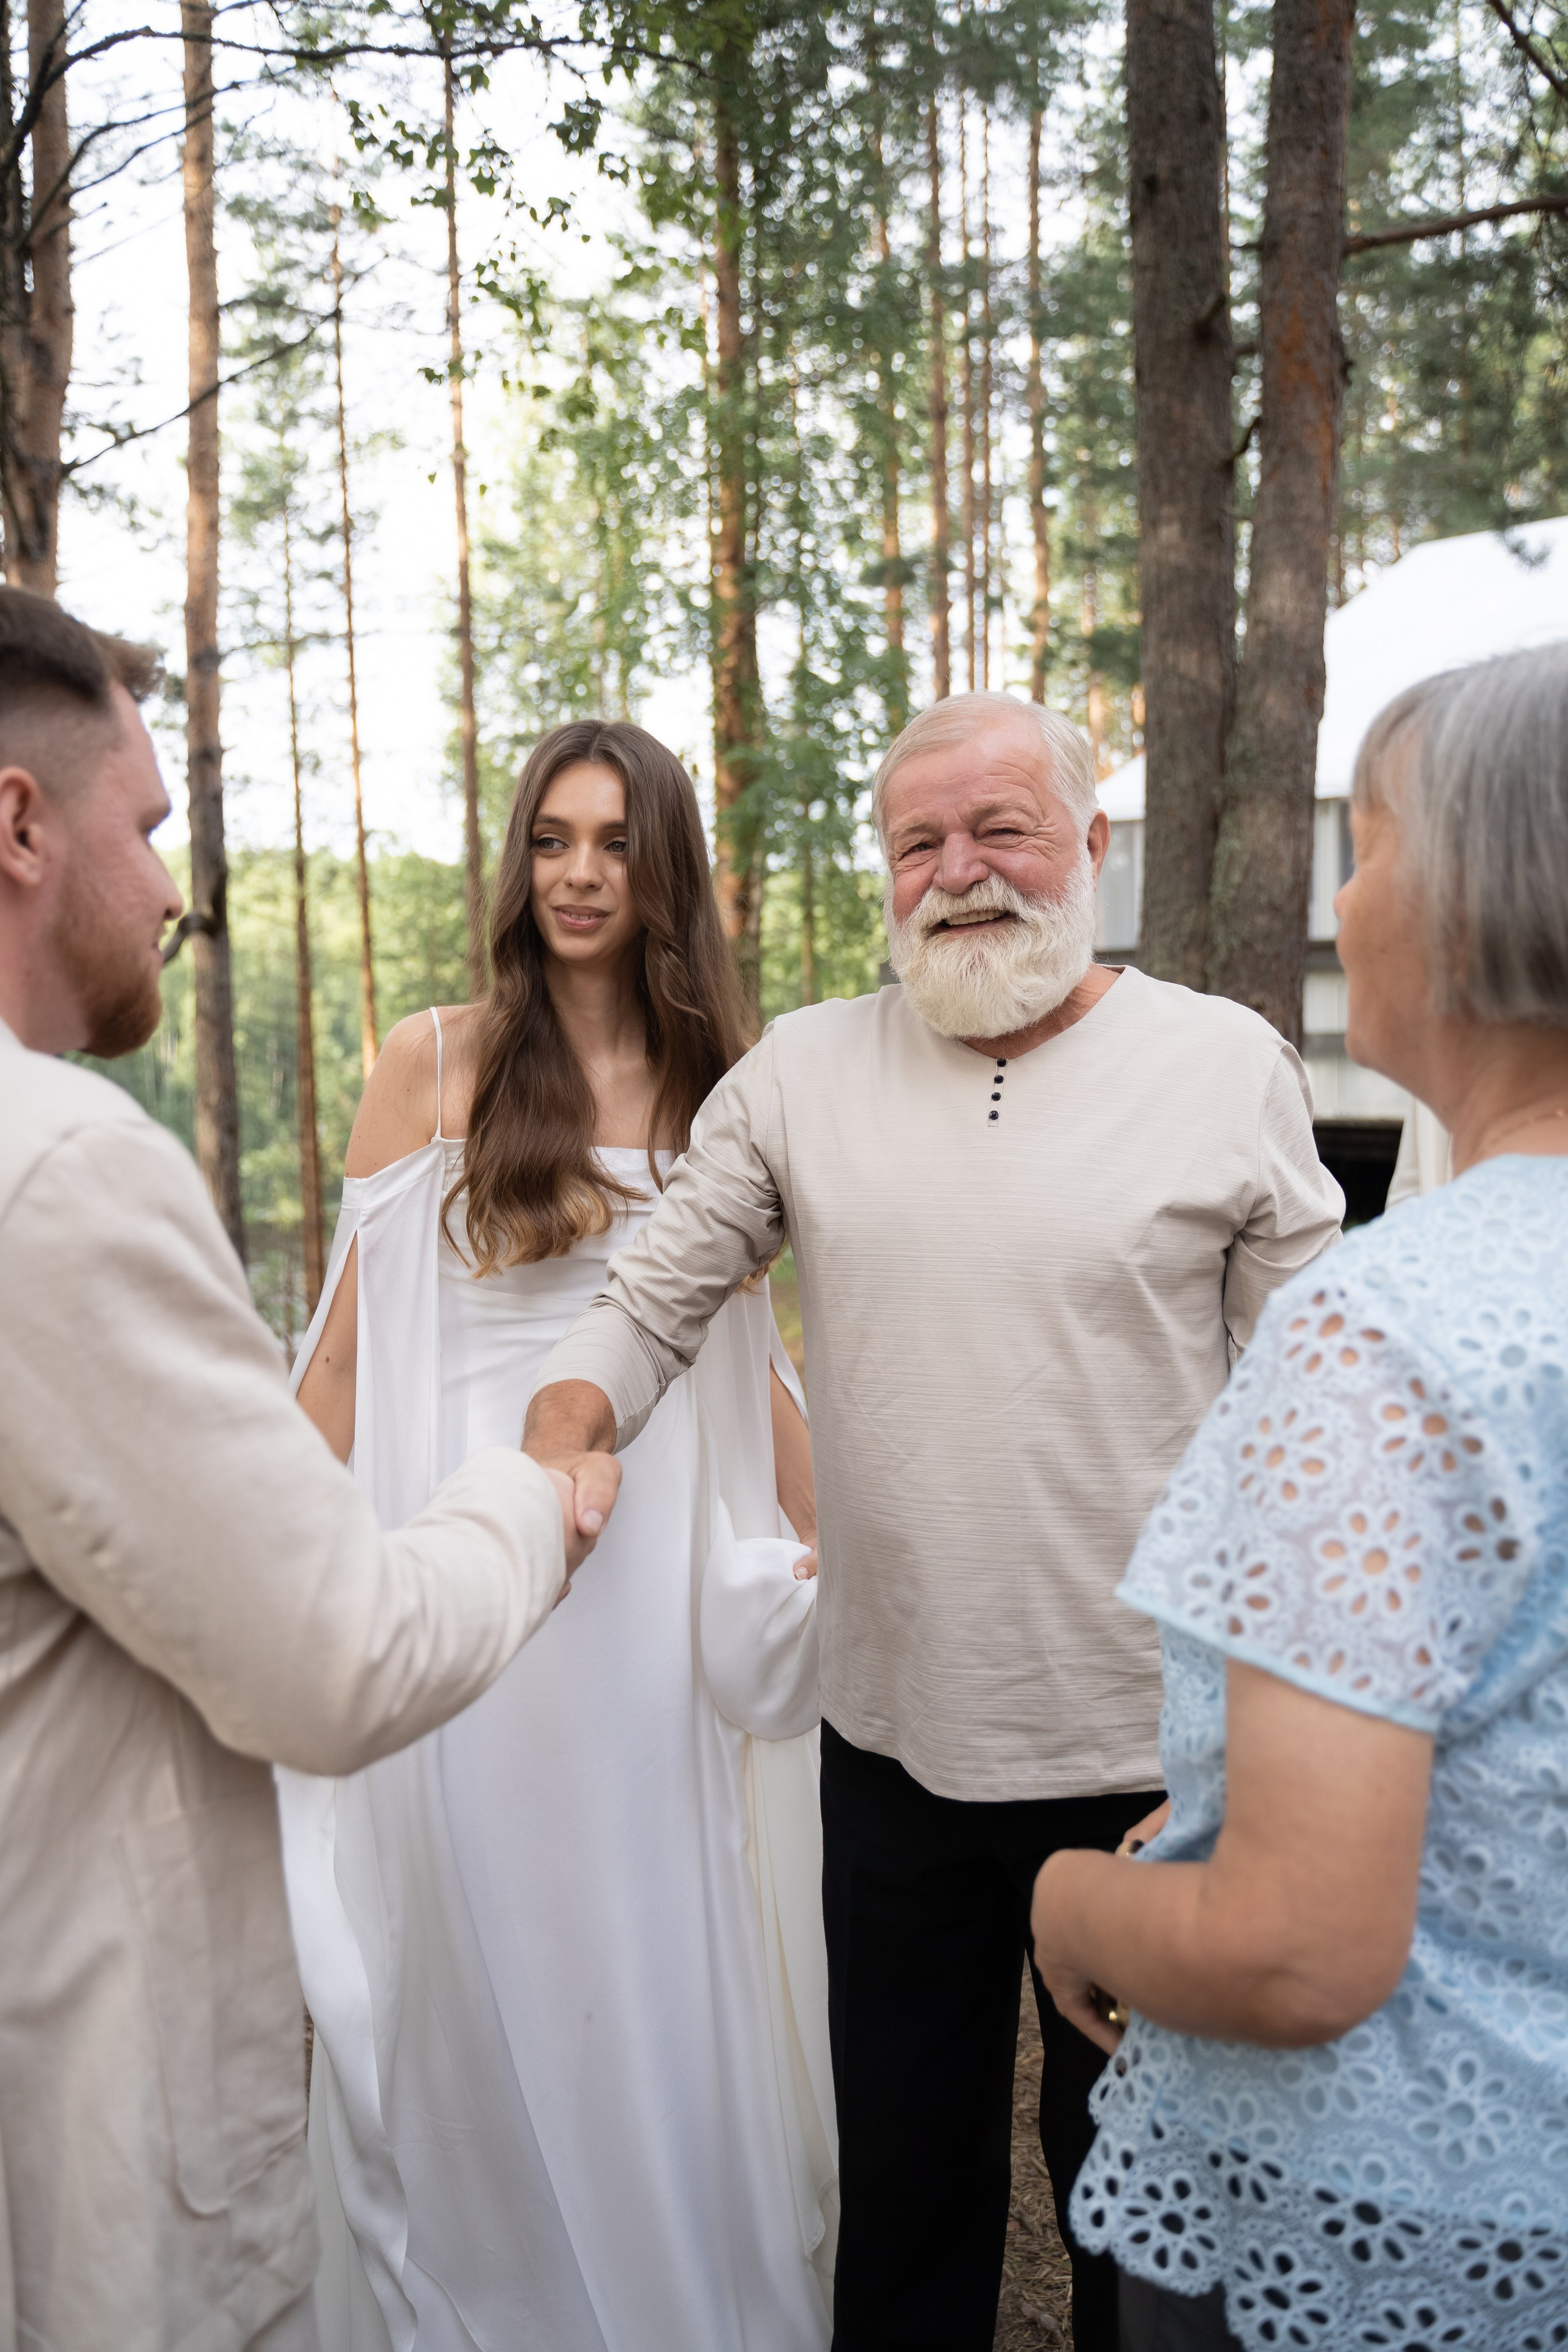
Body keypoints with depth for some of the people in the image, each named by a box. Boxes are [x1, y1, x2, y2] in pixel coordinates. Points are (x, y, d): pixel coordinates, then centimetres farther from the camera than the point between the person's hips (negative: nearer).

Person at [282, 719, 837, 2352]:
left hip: (655, 1567, 3)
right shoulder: (433, 1062, -4)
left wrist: (834, 1539, 13)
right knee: (471, 1952, 11)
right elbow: (343, 1343, -1)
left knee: (651, 1939, 15)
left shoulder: (710, 1084, 5)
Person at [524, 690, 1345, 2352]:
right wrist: (569, 1431, -16)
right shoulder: (801, 1072, 0)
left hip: (1153, 1752, -1)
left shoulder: (1228, 1067, -5)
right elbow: (653, 1299, 4)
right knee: (902, 2178, 22)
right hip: (890, 1735, 2)